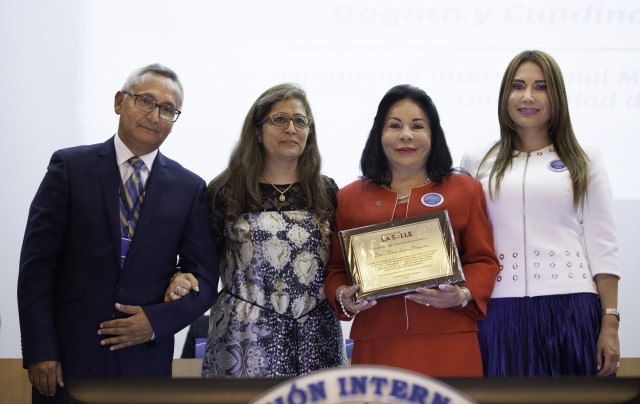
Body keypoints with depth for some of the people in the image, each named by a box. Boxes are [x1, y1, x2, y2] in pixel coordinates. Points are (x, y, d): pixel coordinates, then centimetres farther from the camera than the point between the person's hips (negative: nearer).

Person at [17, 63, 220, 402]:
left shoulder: (190, 188, 5)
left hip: (145, 361, 2)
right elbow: (37, 263, -4)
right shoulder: (70, 167, 0)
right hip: (67, 358, -1)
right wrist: (40, 351, -10)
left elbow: (205, 280, 6)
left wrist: (157, 321, -11)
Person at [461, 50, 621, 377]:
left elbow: (603, 247, 5)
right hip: (501, 313, 1)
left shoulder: (584, 160, 10)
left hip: (571, 309, 0)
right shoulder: (478, 162, 12)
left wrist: (610, 323, -3)